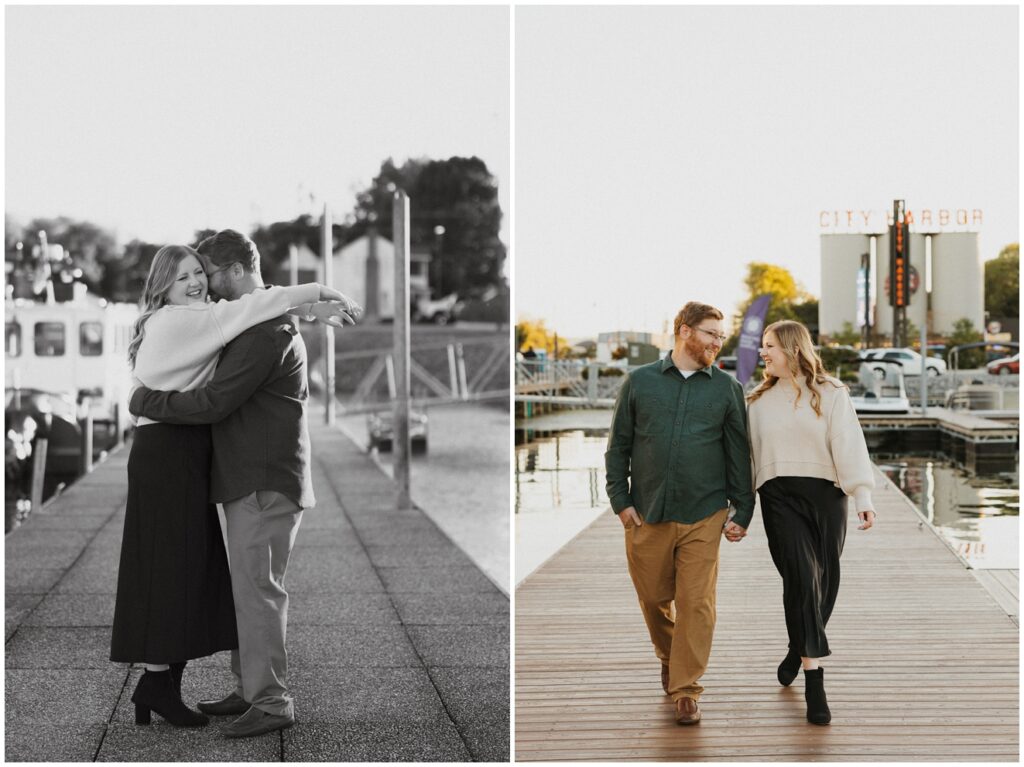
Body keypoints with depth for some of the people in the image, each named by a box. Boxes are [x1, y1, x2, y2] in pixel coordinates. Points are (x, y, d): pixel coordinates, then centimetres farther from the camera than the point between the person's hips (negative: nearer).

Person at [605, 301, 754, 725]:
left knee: (697, 603, -5)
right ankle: (668, 656, 38)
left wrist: (742, 512, 3)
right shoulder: (639, 382, 6)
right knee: (653, 598, 10)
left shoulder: (727, 388, 7)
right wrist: (620, 500, 0)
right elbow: (618, 446, 8)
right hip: (647, 516, 1)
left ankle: (686, 690, 5)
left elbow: (739, 453, 8)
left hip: (703, 517, -1)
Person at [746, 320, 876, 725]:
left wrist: (863, 495, -14)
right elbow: (748, 453, 17)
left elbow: (849, 445, -4)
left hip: (825, 494, 0)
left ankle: (800, 649, 32)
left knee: (825, 581, 4)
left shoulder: (831, 394, 4)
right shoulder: (759, 400, 14)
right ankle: (813, 678, -17)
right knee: (802, 576, -16)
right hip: (780, 495, 0)